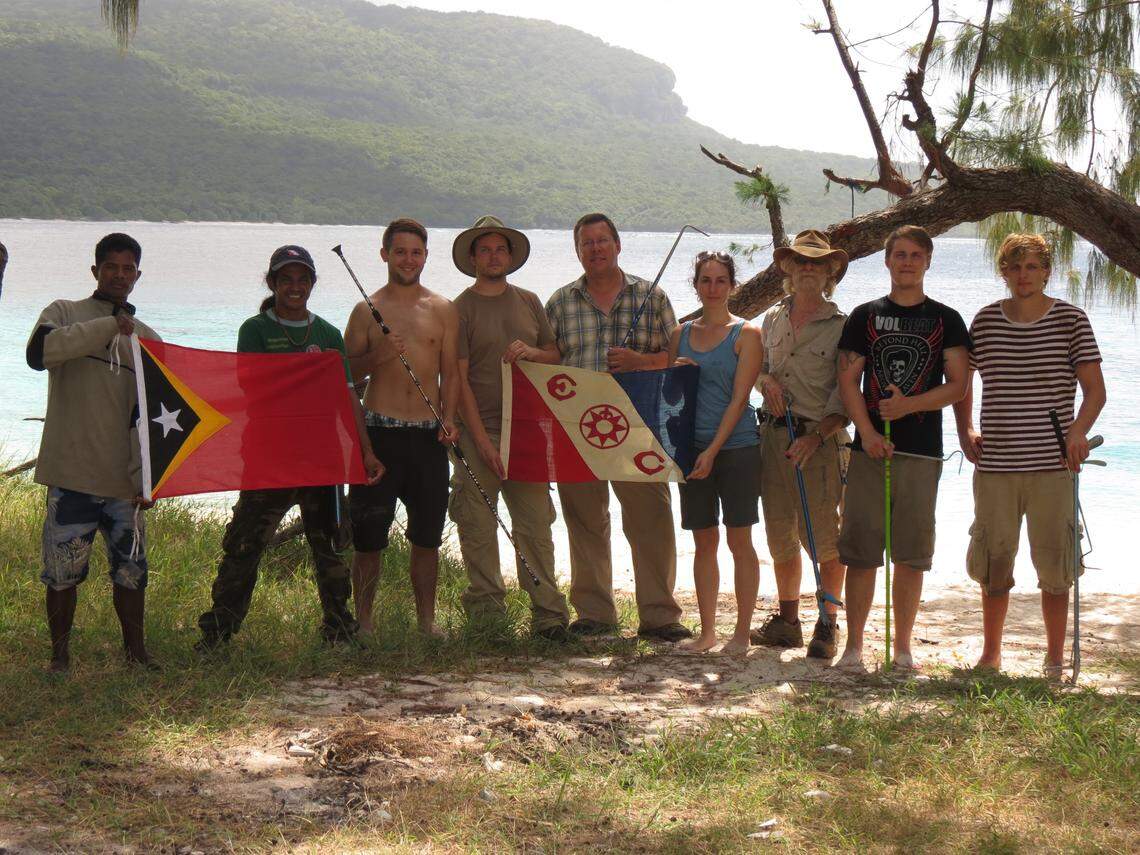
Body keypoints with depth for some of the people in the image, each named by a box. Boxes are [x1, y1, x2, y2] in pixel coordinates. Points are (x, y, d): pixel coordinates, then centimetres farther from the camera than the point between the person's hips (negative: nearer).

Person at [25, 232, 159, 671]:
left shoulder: (147, 338, 13)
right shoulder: (65, 314, 6)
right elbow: (40, 352, -18)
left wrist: (146, 474, -1)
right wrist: (108, 327, -17)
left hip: (125, 481, 3)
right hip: (71, 474, -2)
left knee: (132, 570, 7)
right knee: (62, 572, 2)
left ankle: (136, 651, 21)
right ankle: (60, 655, 16)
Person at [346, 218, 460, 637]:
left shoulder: (443, 310, 10)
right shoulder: (367, 310, 6)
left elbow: (450, 372, 10)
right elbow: (344, 372, 6)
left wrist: (448, 419, -5)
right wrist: (377, 356, -13)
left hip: (428, 435, 2)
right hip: (379, 432, -2)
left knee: (427, 535, 7)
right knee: (368, 536, 0)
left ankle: (427, 620, 17)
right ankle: (363, 622, 9)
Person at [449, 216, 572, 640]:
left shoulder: (528, 302, 14)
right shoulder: (461, 309, 1)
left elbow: (556, 358, 20)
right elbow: (459, 379, -5)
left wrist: (531, 353, -4)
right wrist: (482, 440, -12)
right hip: (480, 433, -3)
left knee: (536, 523, 1)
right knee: (478, 528, -2)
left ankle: (548, 612, 3)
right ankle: (486, 614, 6)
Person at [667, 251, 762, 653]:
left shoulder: (746, 334, -2)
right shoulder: (681, 333, 12)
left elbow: (738, 398, -8)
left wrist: (713, 450, -15)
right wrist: (674, 373, -6)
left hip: (736, 447, -4)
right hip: (692, 448, 4)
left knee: (739, 540, -1)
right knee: (704, 541, 8)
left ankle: (741, 632, 5)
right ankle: (707, 632, 14)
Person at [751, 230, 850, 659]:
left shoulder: (841, 325, -3)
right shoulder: (773, 318, 12)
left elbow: (845, 395, -7)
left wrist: (815, 437, -16)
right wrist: (766, 380, 0)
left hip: (821, 438, -5)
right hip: (773, 434, 5)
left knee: (826, 539, -6)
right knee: (780, 535, 10)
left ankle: (827, 624, 4)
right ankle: (787, 620, 21)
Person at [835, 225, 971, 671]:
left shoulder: (946, 320, 8)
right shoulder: (865, 316, 10)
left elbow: (957, 385, 1)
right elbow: (847, 380, 5)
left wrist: (908, 405, -14)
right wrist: (867, 432, -9)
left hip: (922, 450, 0)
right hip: (870, 447, 0)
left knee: (911, 554, 2)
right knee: (860, 551, -1)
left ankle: (903, 647, 12)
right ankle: (853, 646, 6)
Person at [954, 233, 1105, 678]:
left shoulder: (1070, 320, -1)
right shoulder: (986, 320, 6)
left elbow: (1094, 391, -3)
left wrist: (1078, 430, -21)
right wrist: (965, 431, 10)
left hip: (1051, 465, -2)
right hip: (994, 465, 2)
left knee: (1054, 566, 2)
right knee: (992, 563, 9)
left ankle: (1055, 658, 15)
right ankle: (990, 654, 24)